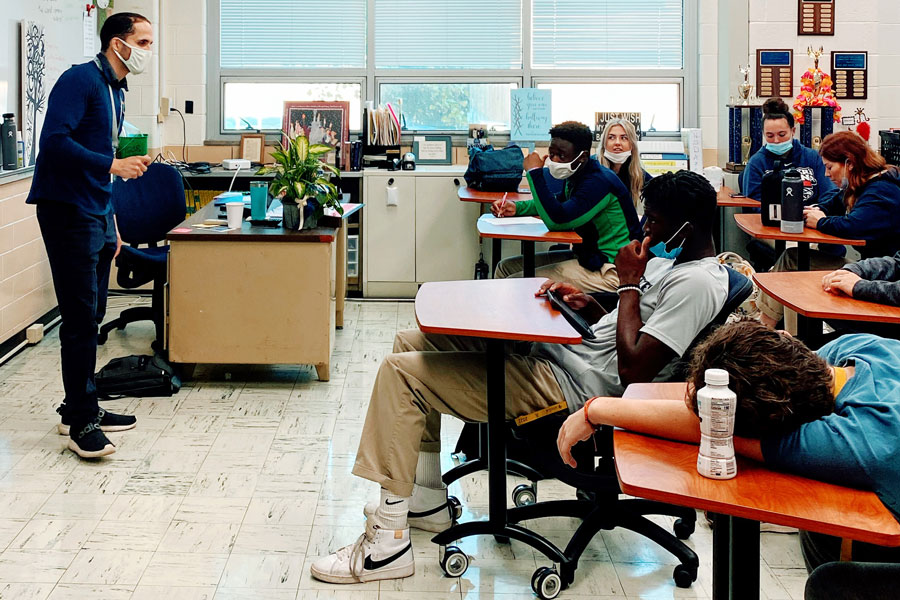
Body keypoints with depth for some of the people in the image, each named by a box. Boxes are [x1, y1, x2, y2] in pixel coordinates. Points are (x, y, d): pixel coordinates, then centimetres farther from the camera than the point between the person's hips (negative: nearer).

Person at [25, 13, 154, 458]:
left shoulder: (116, 92, 18)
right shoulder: (80, 80, -12)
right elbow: (55, 141, -23)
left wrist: (111, 223, 22)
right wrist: (114, 165, -23)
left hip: (96, 216, 10)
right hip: (67, 211, -9)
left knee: (92, 316, 13)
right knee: (81, 317, -8)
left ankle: (82, 408, 23)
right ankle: (80, 423, -3)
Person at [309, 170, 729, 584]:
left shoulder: (698, 282, -18)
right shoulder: (669, 259, 14)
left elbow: (632, 368, -25)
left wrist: (630, 283, -15)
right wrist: (588, 307, 4)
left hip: (567, 387, -11)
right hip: (548, 353, 11)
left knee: (400, 371, -15)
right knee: (411, 343, 16)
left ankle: (388, 542, -13)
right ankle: (428, 500, 19)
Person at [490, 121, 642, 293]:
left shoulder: (599, 182, -23)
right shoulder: (576, 176, 8)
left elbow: (556, 220, -31)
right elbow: (558, 202, 29)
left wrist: (535, 172, -22)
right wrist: (517, 208, 11)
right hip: (585, 256, 10)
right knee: (506, 267, 10)